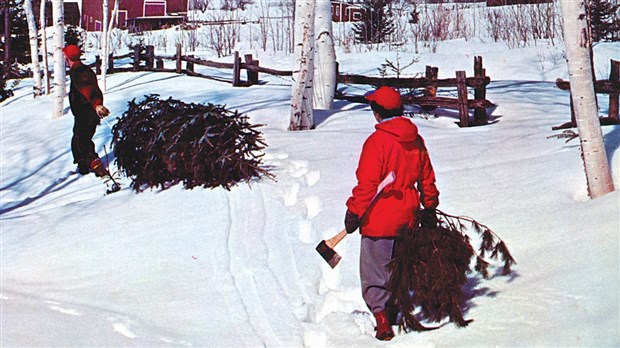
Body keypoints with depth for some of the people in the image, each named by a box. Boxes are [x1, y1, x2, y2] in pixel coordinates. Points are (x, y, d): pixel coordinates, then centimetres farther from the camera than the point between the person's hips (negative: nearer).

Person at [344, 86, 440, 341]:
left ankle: (381, 316, -10)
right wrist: (430, 205, 27)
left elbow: (366, 184, -18)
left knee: (374, 272, 1)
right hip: (408, 217, 7)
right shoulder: (415, 140, 5)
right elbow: (426, 177, 14)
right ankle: (393, 311, 29)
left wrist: (354, 213, -9)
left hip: (379, 218, -7)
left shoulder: (377, 141, -17)